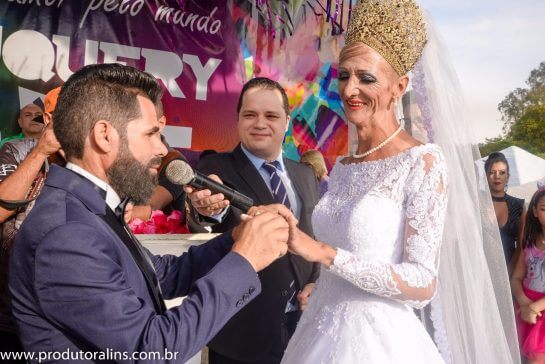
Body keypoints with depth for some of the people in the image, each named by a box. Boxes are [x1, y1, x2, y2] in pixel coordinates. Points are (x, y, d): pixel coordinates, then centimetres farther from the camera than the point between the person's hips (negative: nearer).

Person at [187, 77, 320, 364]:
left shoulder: (306, 175, 6)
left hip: (302, 324, 5)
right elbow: (231, 220, -29)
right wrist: (212, 207, -50)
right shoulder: (216, 169, -9)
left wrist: (316, 283, -3)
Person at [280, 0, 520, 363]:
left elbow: (423, 284, -19)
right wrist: (289, 236, 0)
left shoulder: (423, 161, -14)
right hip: (321, 334, 6)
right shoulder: (342, 167, 5)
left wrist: (323, 252, -23)